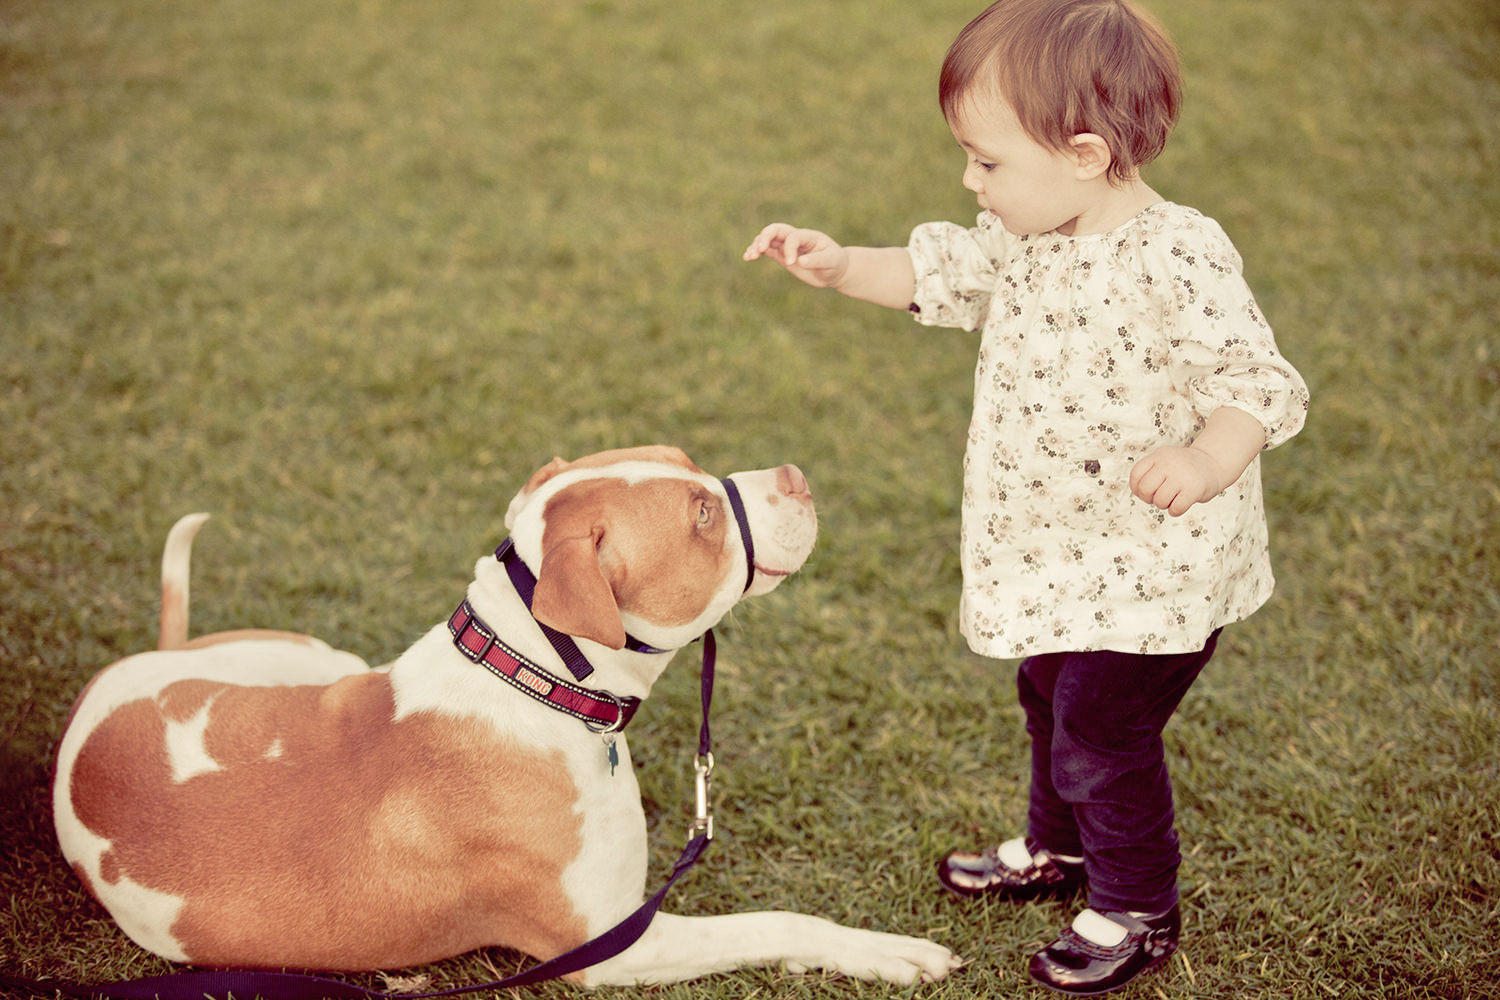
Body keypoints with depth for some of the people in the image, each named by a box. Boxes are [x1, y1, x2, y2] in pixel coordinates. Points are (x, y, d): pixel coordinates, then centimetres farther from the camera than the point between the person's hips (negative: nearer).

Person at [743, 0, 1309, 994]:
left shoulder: (1179, 259, -27)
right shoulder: (1029, 235, 0)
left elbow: (1256, 382, -29)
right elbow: (940, 273, 16)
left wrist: (1204, 466, -47)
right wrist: (841, 265, 6)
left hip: (1150, 569, -9)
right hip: (1063, 558, 9)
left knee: (1103, 734, 0)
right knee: (1053, 702, 25)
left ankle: (1138, 913, 22)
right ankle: (1056, 848, 49)